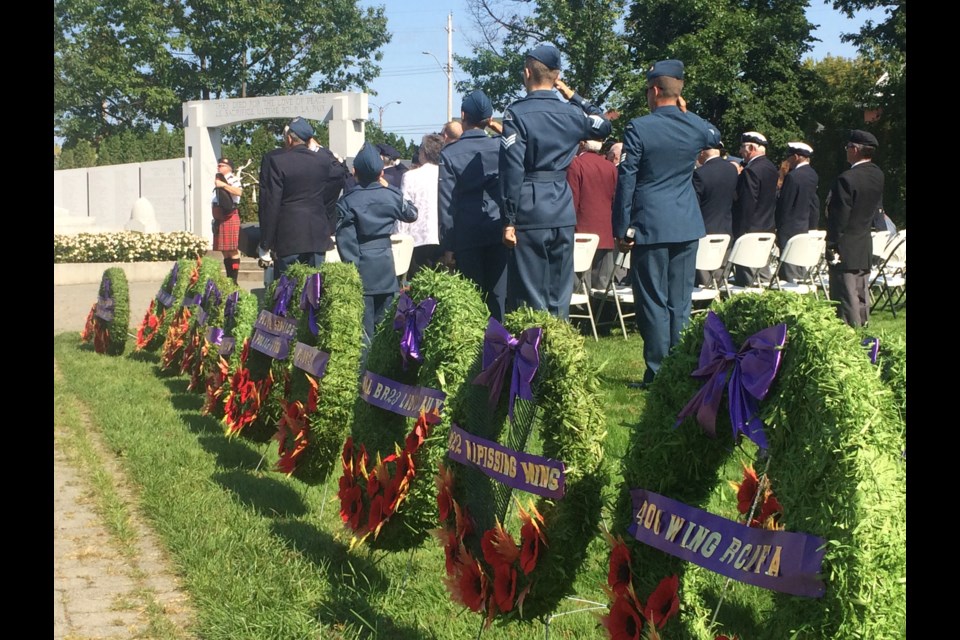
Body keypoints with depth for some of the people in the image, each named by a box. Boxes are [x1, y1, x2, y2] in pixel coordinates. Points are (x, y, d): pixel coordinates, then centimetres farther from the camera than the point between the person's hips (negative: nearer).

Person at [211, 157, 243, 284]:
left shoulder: (233, 179, -5)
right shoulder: (218, 179, 20)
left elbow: (239, 192, -27)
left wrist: (223, 185, -29)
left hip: (230, 216, -9)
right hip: (219, 218, 9)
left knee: (233, 250, -8)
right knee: (224, 251, 10)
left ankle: (234, 280, -7)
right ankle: (229, 278, 16)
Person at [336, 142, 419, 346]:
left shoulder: (347, 201, -8)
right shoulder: (391, 196, -1)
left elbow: (346, 240, -11)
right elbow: (411, 214, 19)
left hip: (362, 264, -3)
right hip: (385, 262, 3)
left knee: (364, 324, -2)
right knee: (385, 319, 12)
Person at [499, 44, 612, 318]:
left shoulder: (517, 113, -8)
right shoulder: (572, 113, 6)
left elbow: (512, 170, -13)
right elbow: (603, 126, 29)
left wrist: (509, 221, -10)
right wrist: (573, 96, 25)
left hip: (530, 213, -5)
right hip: (563, 213, 5)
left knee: (530, 296, 0)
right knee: (560, 294, 11)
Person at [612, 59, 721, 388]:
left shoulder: (638, 128, -10)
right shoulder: (696, 126, 3)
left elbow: (626, 181, -10)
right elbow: (714, 136, 30)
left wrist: (622, 229, -4)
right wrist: (685, 112, 20)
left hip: (650, 226, -4)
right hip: (687, 226, 5)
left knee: (653, 302, 1)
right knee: (680, 303, 10)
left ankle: (657, 373, 2)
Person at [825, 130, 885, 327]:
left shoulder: (847, 179, -20)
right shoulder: (878, 175, 5)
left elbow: (839, 217, -19)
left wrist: (832, 246, -14)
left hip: (846, 249, -8)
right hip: (865, 248, 8)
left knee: (846, 297, -3)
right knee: (861, 296, 16)